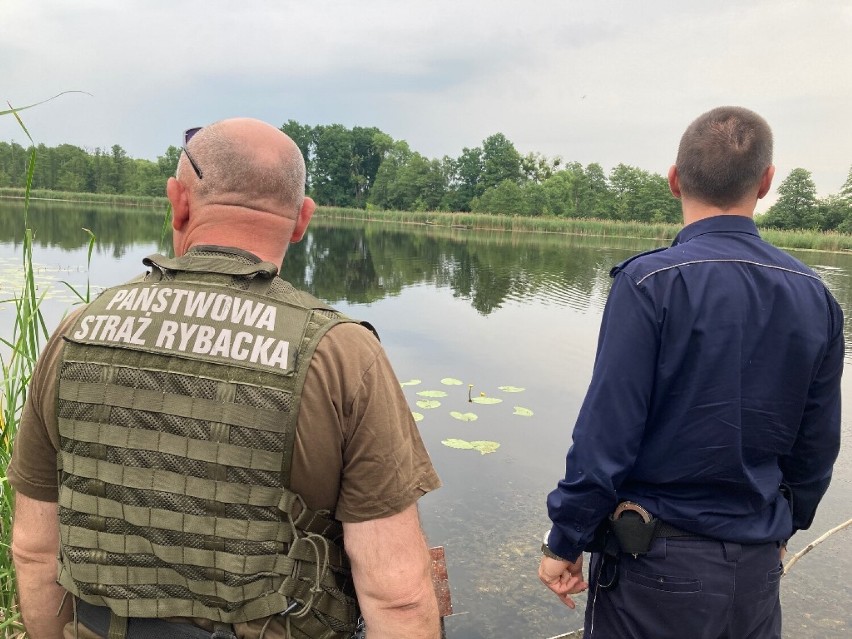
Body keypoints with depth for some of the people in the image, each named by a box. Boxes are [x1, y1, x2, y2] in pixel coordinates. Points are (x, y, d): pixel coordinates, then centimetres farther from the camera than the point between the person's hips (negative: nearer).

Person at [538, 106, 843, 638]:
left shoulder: (650, 282, -18)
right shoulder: (816, 297, -2)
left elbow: (606, 434, -19)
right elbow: (816, 449, 4)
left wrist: (563, 541, -7)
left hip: (657, 560, -4)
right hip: (757, 569, 5)